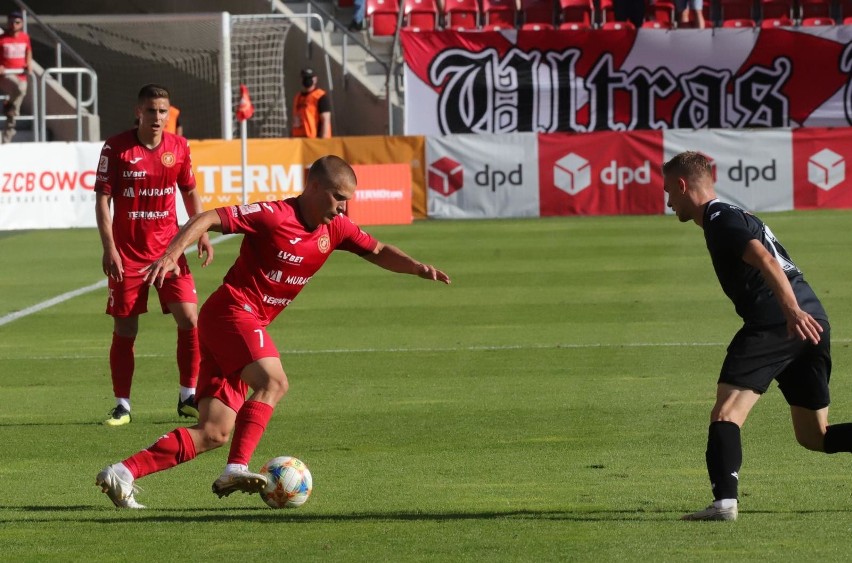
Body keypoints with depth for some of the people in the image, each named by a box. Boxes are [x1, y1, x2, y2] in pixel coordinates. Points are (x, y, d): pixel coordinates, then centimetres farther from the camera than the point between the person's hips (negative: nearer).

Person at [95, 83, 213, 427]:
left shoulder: (178, 147, 3)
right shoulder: (116, 148, -7)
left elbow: (190, 193, 16)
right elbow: (102, 199, -7)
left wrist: (202, 234, 7)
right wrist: (108, 247, -14)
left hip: (168, 248, 2)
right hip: (127, 253, -2)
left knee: (189, 318, -8)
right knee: (124, 330, 1)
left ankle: (188, 397, 4)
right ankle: (122, 405, 12)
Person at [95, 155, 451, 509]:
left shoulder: (335, 228, 8)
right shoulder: (274, 216, -14)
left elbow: (377, 252, 18)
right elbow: (210, 219, -17)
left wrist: (417, 268, 0)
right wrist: (172, 254, -30)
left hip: (250, 324, 8)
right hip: (232, 310, -8)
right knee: (274, 382, -29)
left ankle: (123, 473, -3)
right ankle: (237, 469, -36)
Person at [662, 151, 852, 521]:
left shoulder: (719, 219, -3)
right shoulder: (736, 216, 28)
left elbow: (766, 261, -18)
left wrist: (791, 310, -30)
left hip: (775, 322, -9)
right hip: (812, 321, 9)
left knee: (725, 413, -11)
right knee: (813, 435, 14)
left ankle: (725, 501, -27)